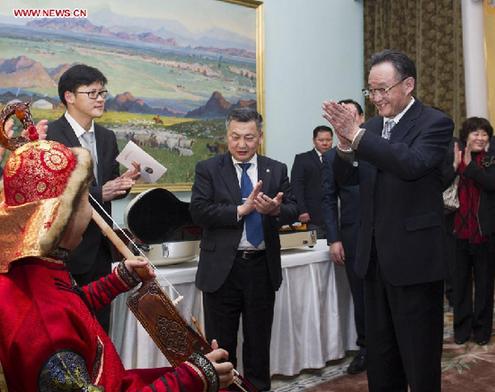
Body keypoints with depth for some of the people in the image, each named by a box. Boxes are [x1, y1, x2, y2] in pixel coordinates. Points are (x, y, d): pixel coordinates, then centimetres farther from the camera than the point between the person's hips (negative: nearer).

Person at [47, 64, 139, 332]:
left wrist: (123, 182, -7)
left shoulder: (107, 137, 11)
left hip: (99, 246, 6)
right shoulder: (50, 136, -12)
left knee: (100, 324, 15)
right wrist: (99, 193, -23)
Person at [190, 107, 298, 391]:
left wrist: (276, 209, -24)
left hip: (263, 268, 2)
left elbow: (293, 210, -2)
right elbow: (198, 211, -13)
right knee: (220, 344, 9)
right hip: (222, 269, -2)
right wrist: (241, 210, -18)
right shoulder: (208, 169, -1)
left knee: (259, 340, 15)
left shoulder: (277, 170, 6)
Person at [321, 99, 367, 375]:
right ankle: (365, 349, 21)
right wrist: (334, 239, -1)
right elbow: (329, 200, 5)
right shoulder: (332, 157, 7)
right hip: (352, 236, 1)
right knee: (360, 297, 8)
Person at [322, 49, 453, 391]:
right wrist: (345, 143, -14)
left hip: (414, 259, -6)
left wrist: (357, 135, -29)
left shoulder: (435, 123, -9)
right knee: (380, 355, 18)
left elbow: (412, 164, -26)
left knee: (420, 357, 7)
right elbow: (347, 178, 5)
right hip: (375, 257, 6)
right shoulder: (371, 127, 10)